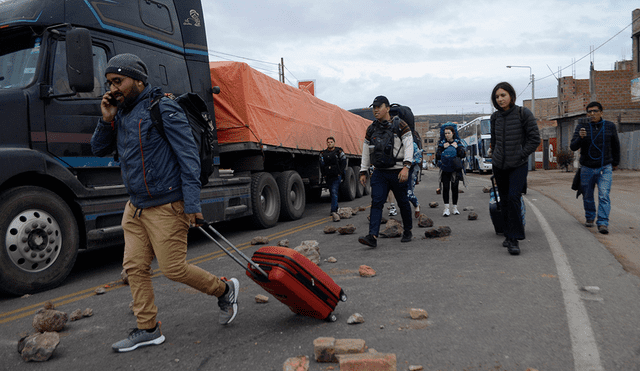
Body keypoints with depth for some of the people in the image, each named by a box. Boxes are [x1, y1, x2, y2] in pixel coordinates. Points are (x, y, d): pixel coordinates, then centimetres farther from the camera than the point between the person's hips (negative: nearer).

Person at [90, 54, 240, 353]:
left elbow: (189, 156, -17)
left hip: (166, 205, -8)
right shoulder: (121, 114, 13)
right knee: (135, 266, 8)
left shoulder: (163, 109, -12)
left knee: (174, 269, -4)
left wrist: (192, 203, -23)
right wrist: (106, 119, 1)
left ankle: (225, 290, 20)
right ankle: (148, 329, 21)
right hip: (135, 206, 8)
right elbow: (99, 150, 19)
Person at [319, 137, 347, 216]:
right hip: (328, 176, 4)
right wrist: (323, 174, 5)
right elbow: (321, 165, 14)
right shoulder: (323, 153, 10)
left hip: (336, 176, -4)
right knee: (331, 193, 11)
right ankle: (336, 208, 24)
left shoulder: (339, 151, 1)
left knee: (334, 192, -14)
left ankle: (333, 210, -16)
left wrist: (340, 172, -5)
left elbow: (343, 162, 3)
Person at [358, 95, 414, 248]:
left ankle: (407, 232, 29)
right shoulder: (371, 129, 10)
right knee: (376, 202, -9)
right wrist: (363, 172, 15)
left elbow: (409, 146, -12)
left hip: (397, 172, -3)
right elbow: (366, 151, 17)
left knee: (403, 203, 9)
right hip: (379, 173, 3)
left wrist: (406, 167, -24)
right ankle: (372, 236, -16)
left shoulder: (400, 125, -4)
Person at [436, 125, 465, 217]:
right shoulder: (442, 143, 6)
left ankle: (455, 208, 11)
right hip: (445, 169, 0)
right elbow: (437, 157, -1)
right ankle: (446, 208, -3)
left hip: (455, 169, 0)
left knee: (454, 188, 1)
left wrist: (457, 147, -12)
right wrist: (443, 148, -12)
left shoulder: (458, 142, 6)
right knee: (445, 188, -6)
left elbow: (463, 155, -2)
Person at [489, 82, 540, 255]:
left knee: (513, 197, -17)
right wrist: (495, 156, 12)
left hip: (518, 165, -4)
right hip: (499, 165, 5)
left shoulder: (523, 113, -6)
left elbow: (535, 139, -5)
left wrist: (521, 155, -10)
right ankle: (508, 234, 22)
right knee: (504, 200, 8)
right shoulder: (495, 117, 7)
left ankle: (514, 239, -13)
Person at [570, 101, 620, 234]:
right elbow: (573, 147, -10)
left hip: (605, 168, -1)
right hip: (587, 169, 1)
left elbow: (616, 146, 16)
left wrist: (615, 162, 24)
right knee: (587, 197, 11)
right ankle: (590, 218, 32)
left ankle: (603, 223, -13)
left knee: (604, 196, -12)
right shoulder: (581, 127, -1)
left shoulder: (610, 126, 2)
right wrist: (580, 137, -30)